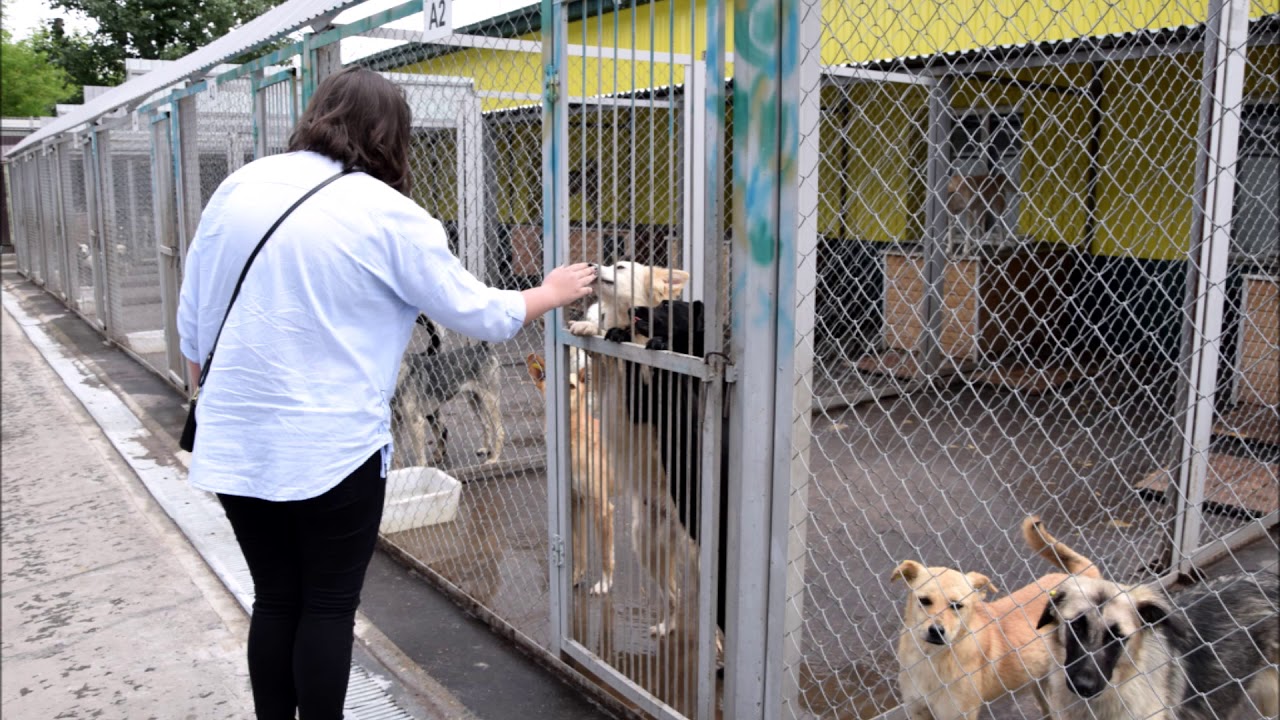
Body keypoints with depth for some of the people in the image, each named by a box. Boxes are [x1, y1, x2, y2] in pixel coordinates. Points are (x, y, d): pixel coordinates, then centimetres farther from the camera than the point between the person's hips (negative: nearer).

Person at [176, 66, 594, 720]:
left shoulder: (239, 186, 5)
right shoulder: (386, 214, -10)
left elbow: (192, 320, 10)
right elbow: (479, 313, -3)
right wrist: (551, 293, 14)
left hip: (235, 444, 5)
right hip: (332, 449, -5)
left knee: (275, 599, 18)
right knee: (328, 608, 10)